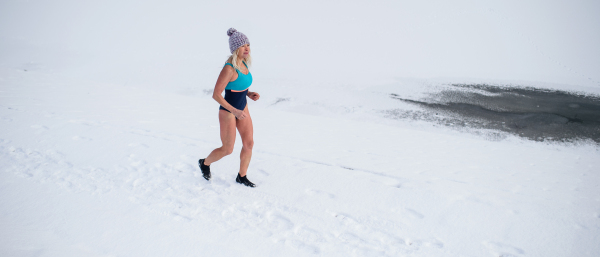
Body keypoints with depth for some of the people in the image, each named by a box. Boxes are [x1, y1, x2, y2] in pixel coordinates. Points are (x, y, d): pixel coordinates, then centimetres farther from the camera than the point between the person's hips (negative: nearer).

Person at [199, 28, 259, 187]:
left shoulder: (244, 63, -1)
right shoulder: (228, 68, -27)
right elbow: (216, 95, -24)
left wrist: (250, 94, -2)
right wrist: (234, 110, -28)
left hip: (243, 108, 7)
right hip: (228, 111, -7)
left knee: (249, 143, 6)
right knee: (227, 150, 7)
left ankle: (242, 177, 26)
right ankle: (205, 163, 36)